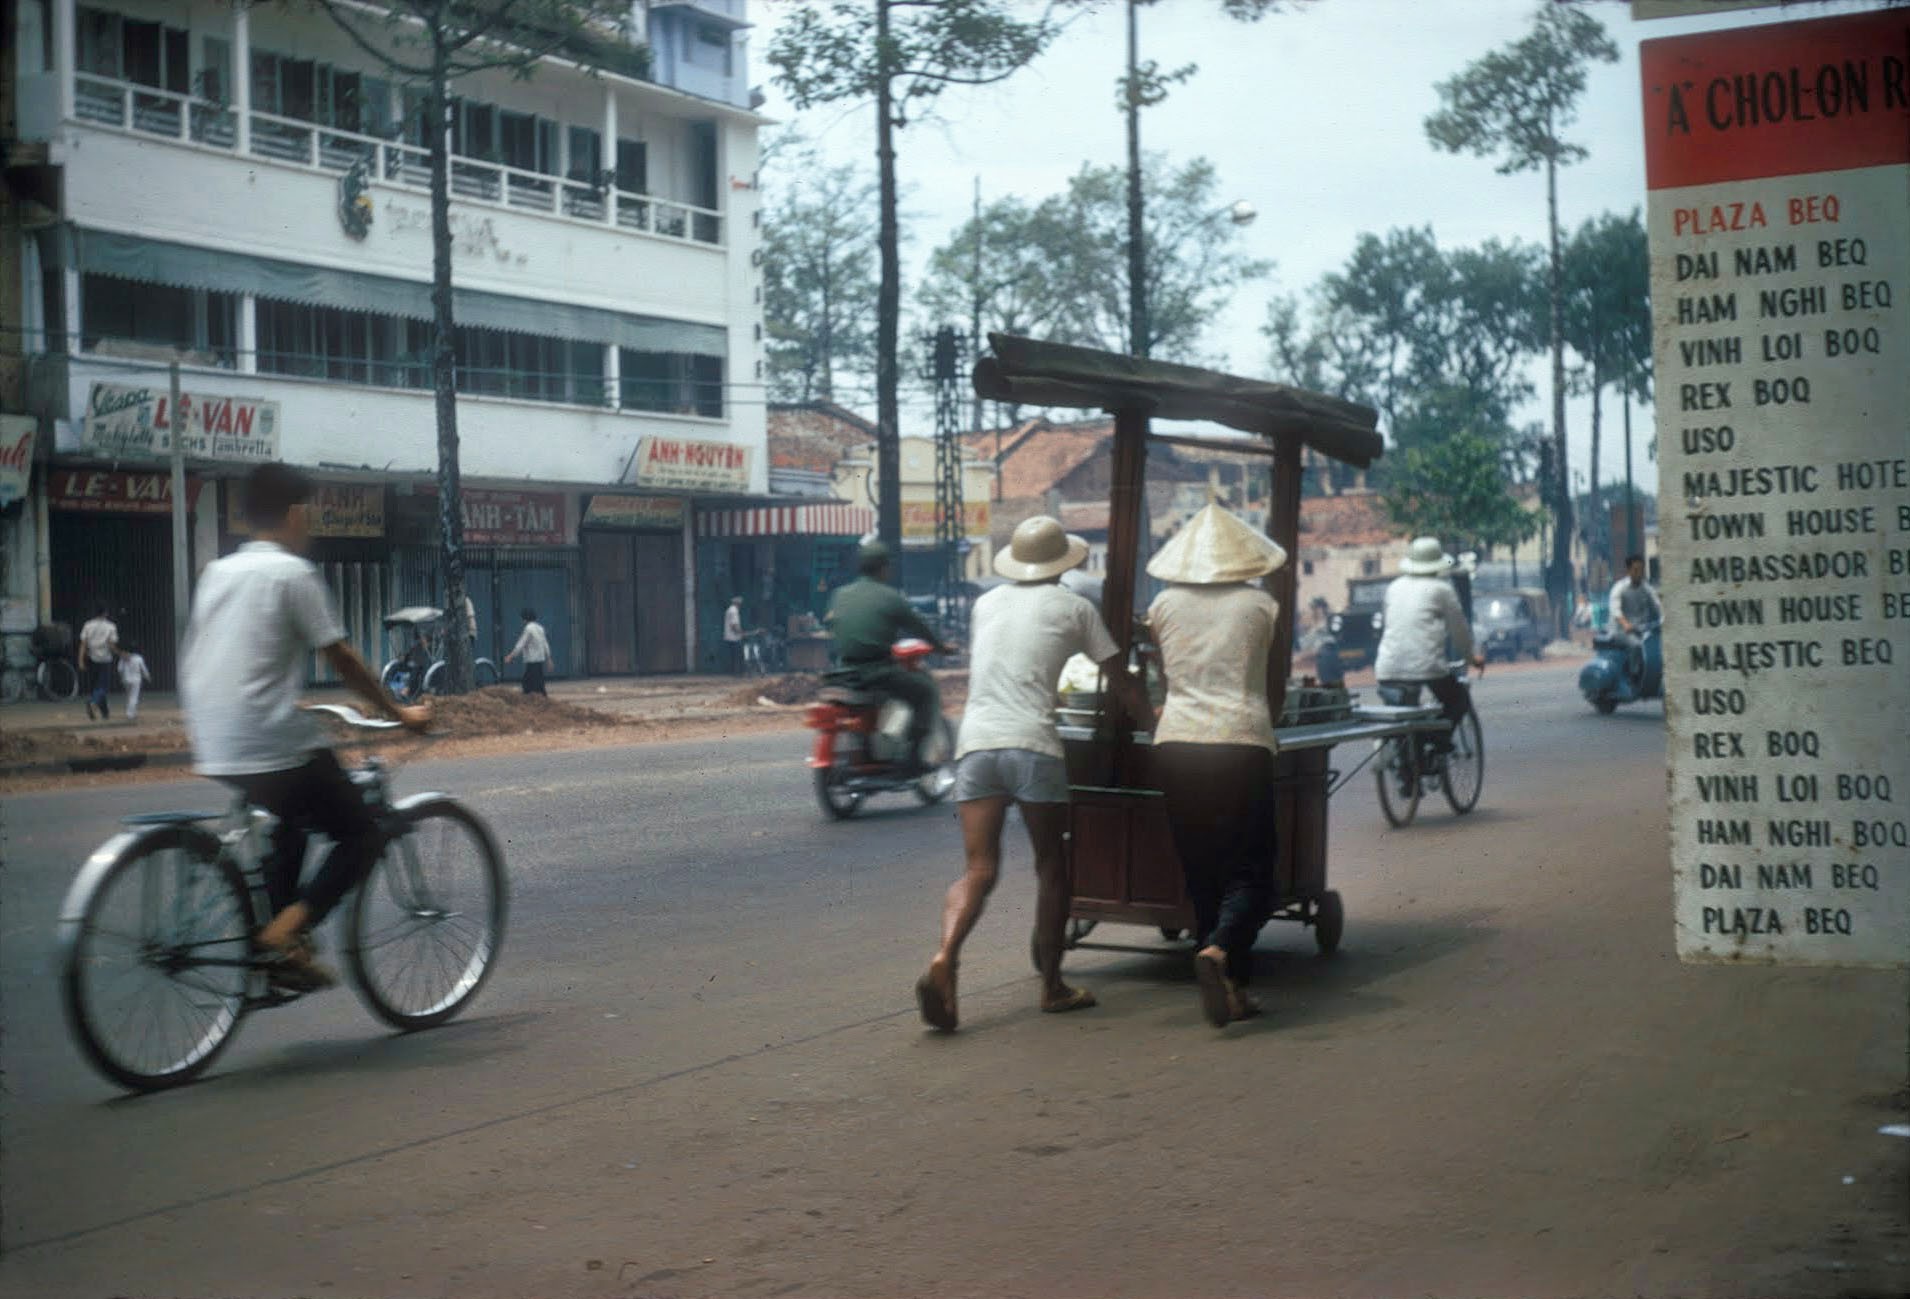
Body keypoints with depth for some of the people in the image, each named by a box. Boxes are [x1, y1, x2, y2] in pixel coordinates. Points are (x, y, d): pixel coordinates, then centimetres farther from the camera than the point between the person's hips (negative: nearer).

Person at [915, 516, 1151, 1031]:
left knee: (978, 871, 1)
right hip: (1032, 745, -3)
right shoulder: (1074, 608, 10)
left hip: (974, 742, 3)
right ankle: (1051, 986, 16)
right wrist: (1152, 720, 32)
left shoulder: (986, 604, 22)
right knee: (1050, 868, 11)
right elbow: (1123, 683, 16)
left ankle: (944, 959, -24)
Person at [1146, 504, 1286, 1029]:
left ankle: (1232, 990, 13)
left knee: (1201, 873, 12)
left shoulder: (1165, 605, 9)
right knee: (1250, 873, 2)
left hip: (1176, 746, 3)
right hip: (1242, 744, -3)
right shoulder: (1261, 605, 5)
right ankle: (1220, 950, -26)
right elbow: (1272, 683, 16)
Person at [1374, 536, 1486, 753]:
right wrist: (1471, 656, 28)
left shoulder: (1395, 587, 17)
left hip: (1387, 670, 4)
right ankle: (1440, 740, -6)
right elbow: (1459, 628, 11)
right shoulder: (1441, 589, 4)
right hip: (1425, 666, -4)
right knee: (1459, 701, 16)